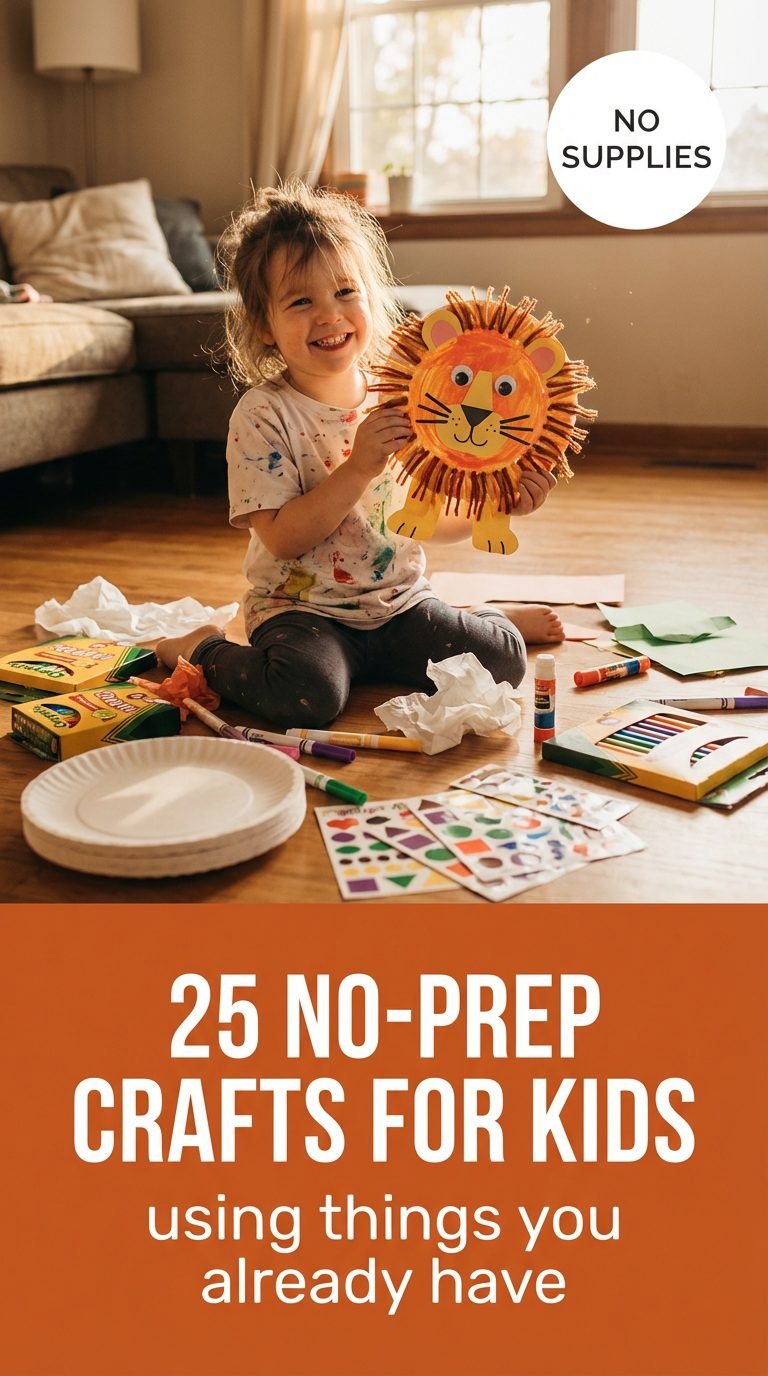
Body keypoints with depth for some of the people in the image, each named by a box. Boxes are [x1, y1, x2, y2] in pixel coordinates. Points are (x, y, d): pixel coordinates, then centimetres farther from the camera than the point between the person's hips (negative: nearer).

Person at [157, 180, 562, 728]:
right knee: (309, 693, -33)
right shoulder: (263, 415, -12)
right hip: (302, 608, -4)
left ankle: (489, 617, 22)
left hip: (401, 600, 4)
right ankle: (206, 651, -2)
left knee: (500, 661, -15)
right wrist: (360, 467, -27)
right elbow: (283, 538, -20)